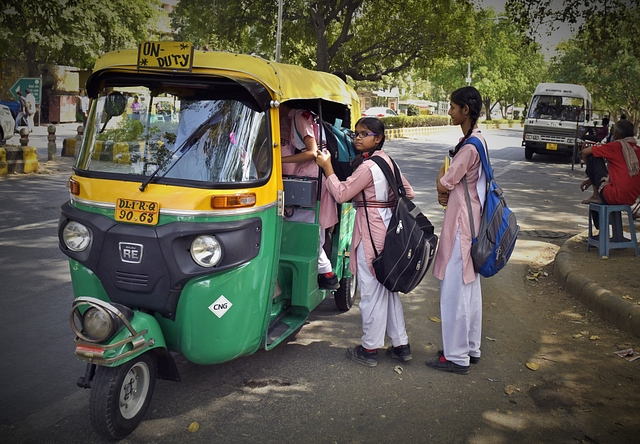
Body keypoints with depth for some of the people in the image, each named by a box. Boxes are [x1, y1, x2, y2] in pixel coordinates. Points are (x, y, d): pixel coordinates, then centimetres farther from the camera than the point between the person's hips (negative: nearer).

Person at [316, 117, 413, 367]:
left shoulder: (367, 166, -15)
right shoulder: (388, 161, 12)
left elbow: (341, 194, -14)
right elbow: (408, 193, 18)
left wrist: (327, 167, -7)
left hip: (370, 231, -9)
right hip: (388, 227, 9)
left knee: (371, 291, 0)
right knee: (387, 288, 16)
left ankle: (369, 349, 10)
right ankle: (401, 344, 22)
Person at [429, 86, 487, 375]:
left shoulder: (469, 146, -20)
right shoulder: (476, 140, 12)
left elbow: (445, 183, -15)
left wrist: (441, 178, 5)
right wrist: (446, 191, 1)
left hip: (461, 221, -11)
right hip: (470, 219, 11)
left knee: (454, 288, -4)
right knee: (469, 284, 16)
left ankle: (456, 357, 5)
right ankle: (471, 348, 28)